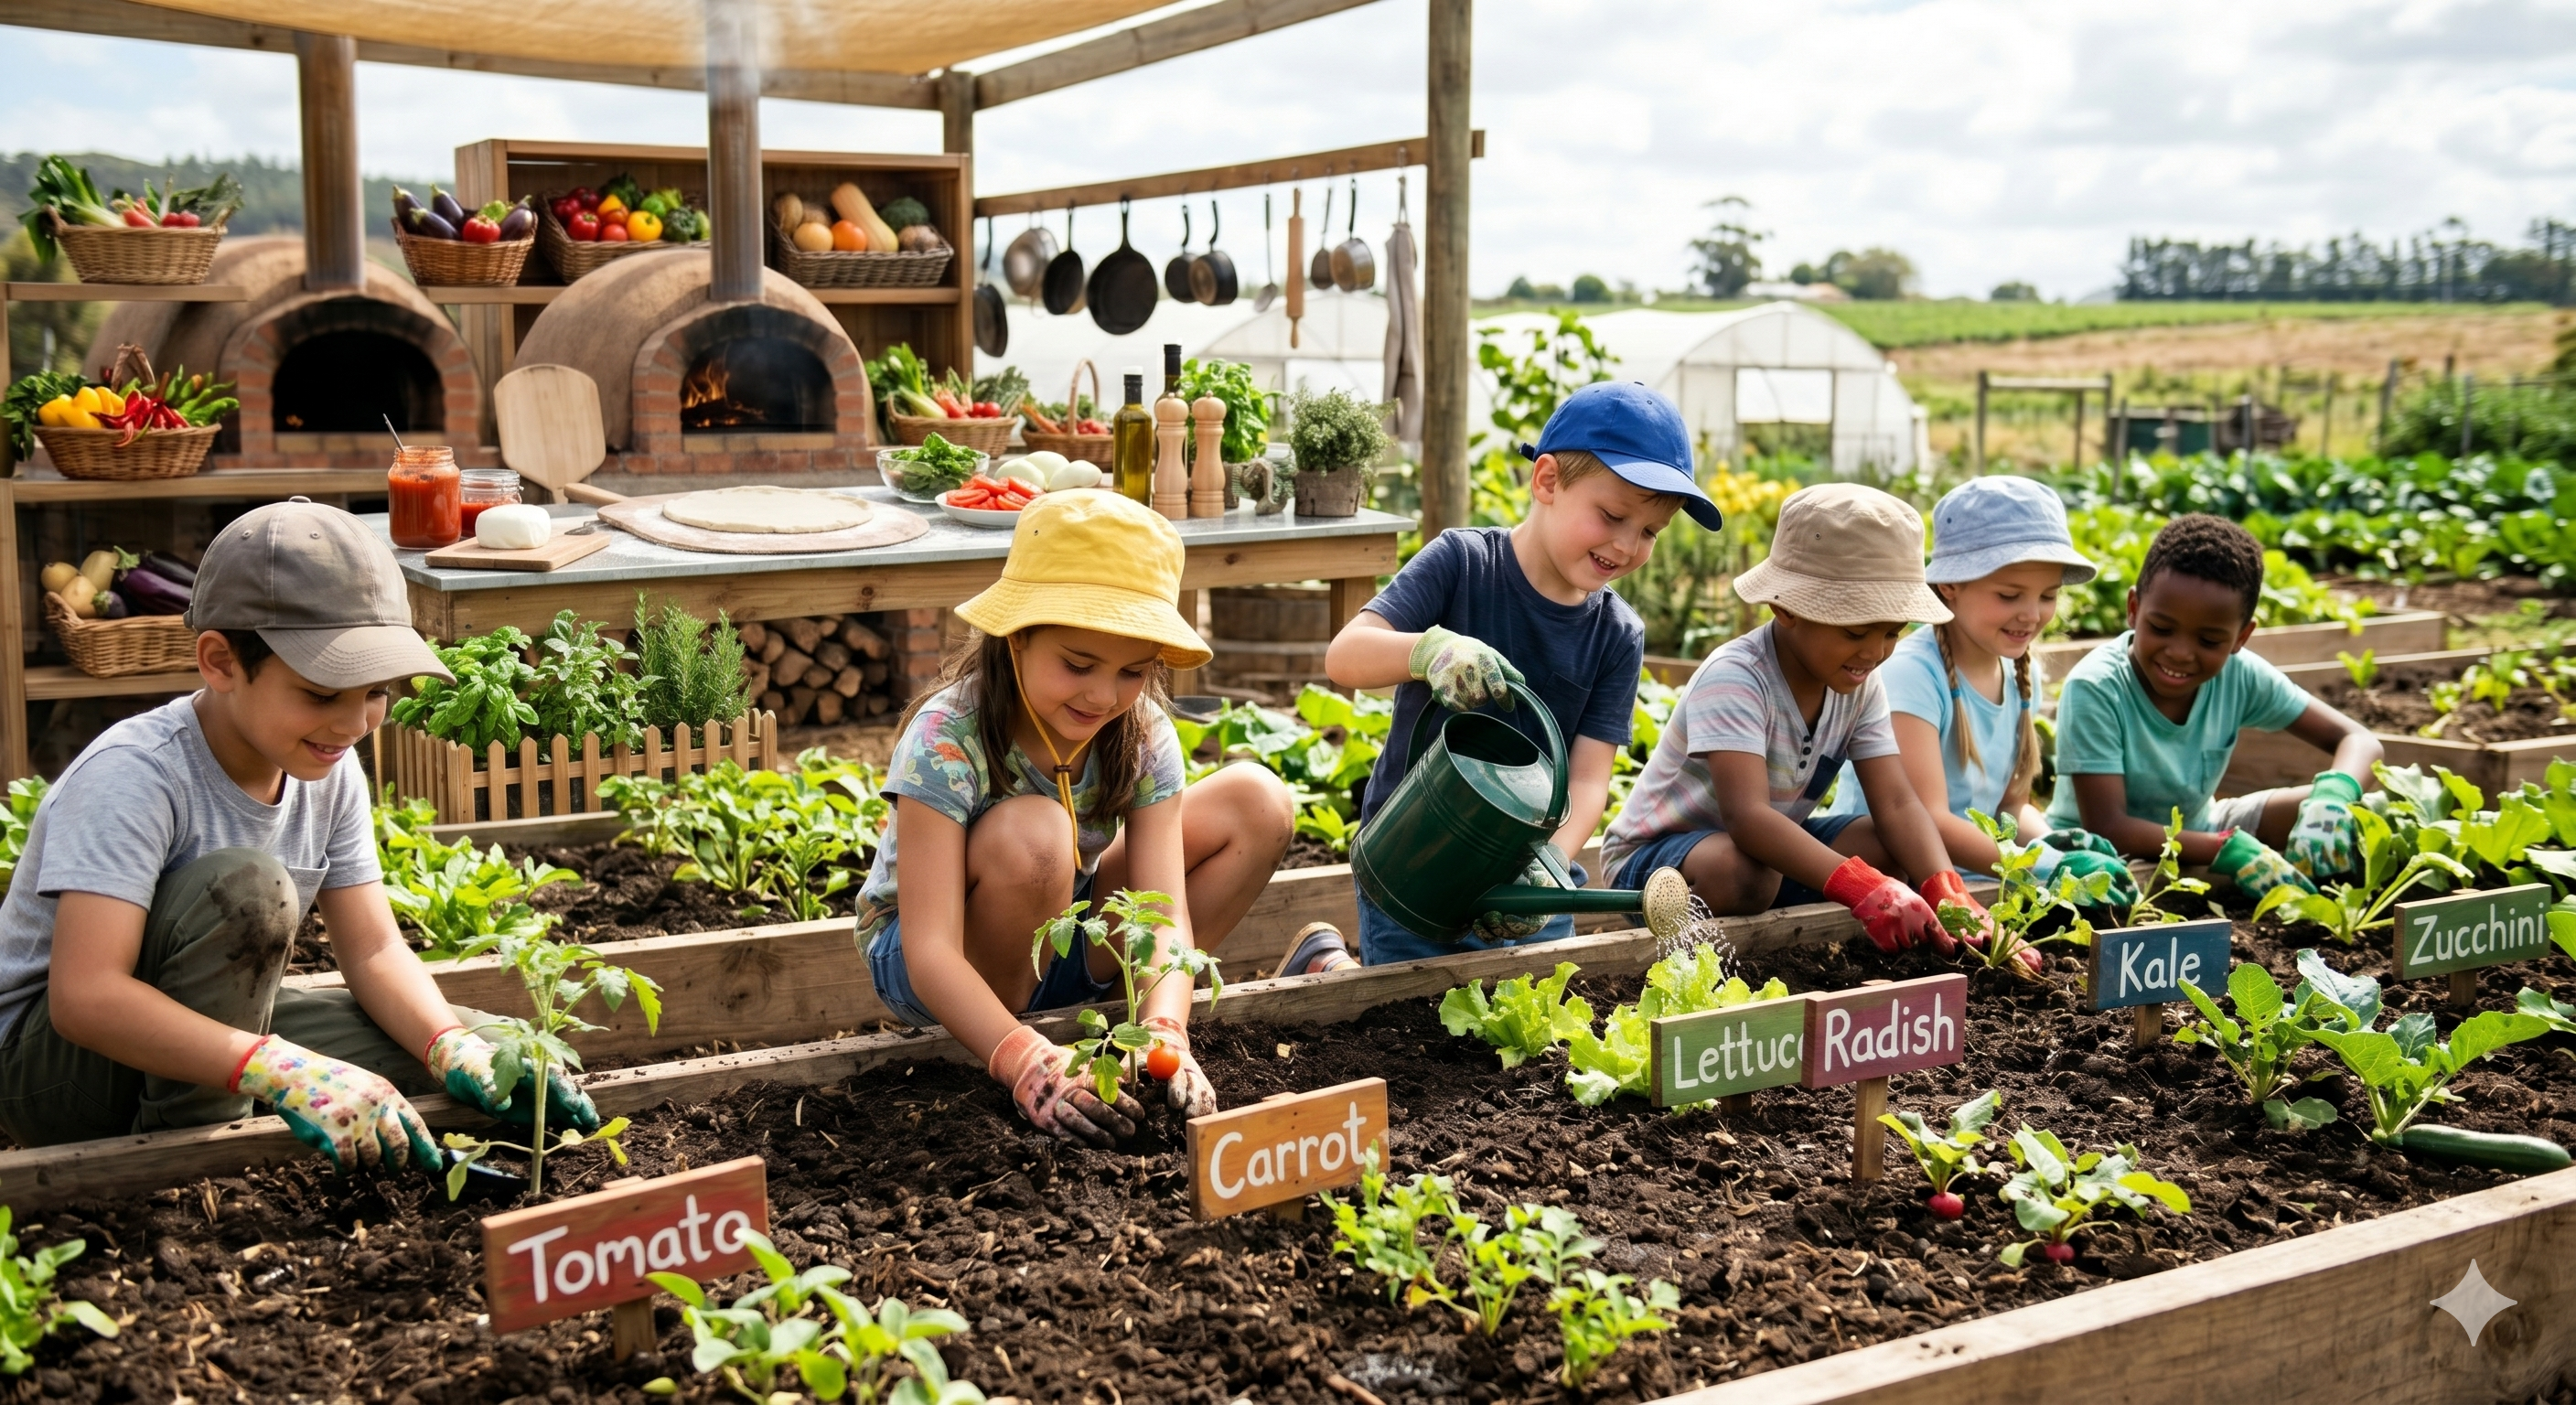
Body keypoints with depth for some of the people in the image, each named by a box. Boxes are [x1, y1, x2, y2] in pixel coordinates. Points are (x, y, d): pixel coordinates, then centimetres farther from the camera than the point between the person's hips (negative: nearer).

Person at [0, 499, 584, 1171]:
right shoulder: (133, 776, -27)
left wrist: (458, 1052, -25)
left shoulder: (329, 771, -4)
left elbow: (375, 951, -4)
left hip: (208, 1025, 7)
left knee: (486, 1052, -8)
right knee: (245, 885, -33)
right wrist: (283, 1072, -48)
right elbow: (85, 996, -37)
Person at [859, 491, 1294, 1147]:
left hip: (1064, 945, 5)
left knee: (1257, 802, -8)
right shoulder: (947, 739, -30)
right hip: (945, 969, -5)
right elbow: (931, 954, -36)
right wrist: (1029, 1062, -50)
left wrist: (1162, 1034, -42)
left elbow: (1165, 914, -22)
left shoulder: (1144, 737, -16)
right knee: (1031, 835, -38)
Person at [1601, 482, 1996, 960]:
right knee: (1739, 869, -39)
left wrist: (1947, 894, -31)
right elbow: (1746, 816, -40)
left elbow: (1898, 804, -11)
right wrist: (1862, 888, -52)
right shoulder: (1734, 678, -28)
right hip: (1654, 858, -7)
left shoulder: (1860, 685, -4)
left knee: (1889, 842, -11)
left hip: (1770, 849, 8)